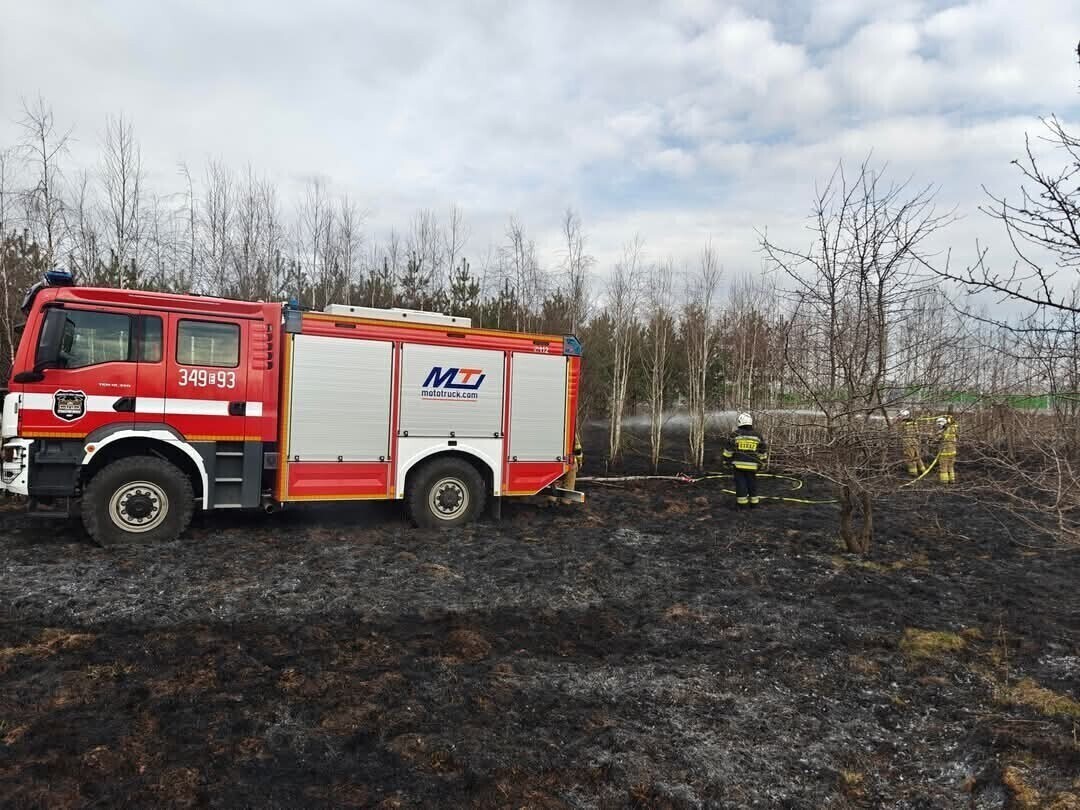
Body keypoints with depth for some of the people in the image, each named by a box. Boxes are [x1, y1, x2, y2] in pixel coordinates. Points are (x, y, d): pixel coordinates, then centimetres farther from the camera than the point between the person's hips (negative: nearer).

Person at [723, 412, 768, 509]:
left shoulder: (735, 435, -4)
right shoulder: (757, 437, 4)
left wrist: (727, 461, 8)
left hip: (738, 465, -2)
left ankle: (742, 504, 5)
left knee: (740, 484, 2)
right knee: (752, 484, 14)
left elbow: (728, 450, -3)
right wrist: (761, 462, 19)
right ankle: (754, 502, 22)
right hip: (752, 466, 2)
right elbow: (763, 452, 8)